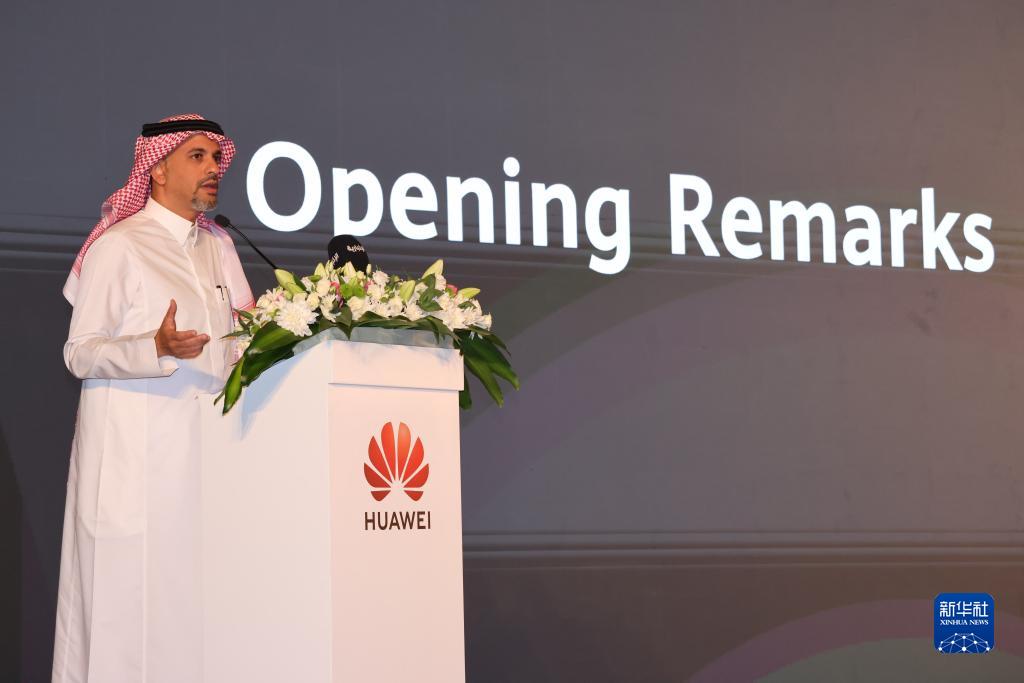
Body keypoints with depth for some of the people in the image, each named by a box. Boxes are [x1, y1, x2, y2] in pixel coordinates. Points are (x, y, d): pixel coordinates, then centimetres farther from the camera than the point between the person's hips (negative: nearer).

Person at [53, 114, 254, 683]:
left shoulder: (219, 245, 17)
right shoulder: (118, 247, -3)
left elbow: (244, 332, 20)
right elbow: (80, 353, -7)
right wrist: (158, 348, -23)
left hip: (205, 441, 6)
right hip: (135, 448, -6)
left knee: (195, 588, 0)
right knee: (133, 589, -7)